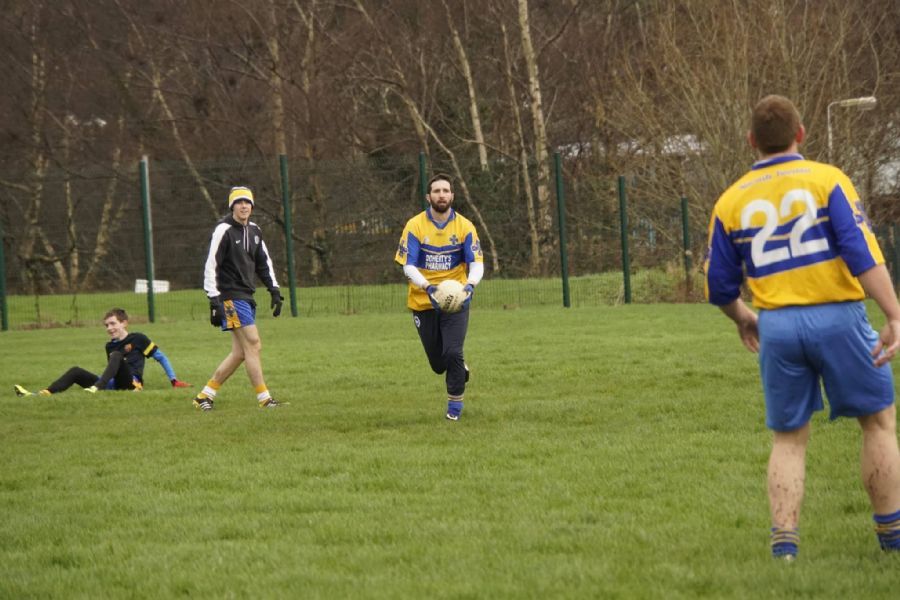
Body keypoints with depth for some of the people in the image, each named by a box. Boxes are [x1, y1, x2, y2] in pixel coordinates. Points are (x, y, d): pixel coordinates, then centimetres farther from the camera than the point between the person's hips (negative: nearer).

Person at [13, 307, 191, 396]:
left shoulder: (137, 339, 5)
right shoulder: (110, 346, 22)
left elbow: (161, 357, 7)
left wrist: (174, 380, 4)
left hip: (131, 383, -6)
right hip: (113, 385, 6)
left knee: (117, 355, -30)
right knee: (76, 372, -9)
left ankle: (96, 388, -51)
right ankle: (44, 393, -29)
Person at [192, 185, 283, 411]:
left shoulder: (254, 231, 13)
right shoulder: (224, 230, -11)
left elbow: (264, 262, 23)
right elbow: (211, 266, -14)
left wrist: (274, 291, 14)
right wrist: (214, 301, -20)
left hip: (246, 297, 8)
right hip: (230, 297, -8)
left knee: (240, 353, 6)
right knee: (253, 343, -13)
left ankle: (205, 396, 13)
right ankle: (264, 398, -11)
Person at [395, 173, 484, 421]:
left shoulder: (464, 227, -6)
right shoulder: (415, 226, -8)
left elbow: (477, 263, -9)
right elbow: (408, 266, -12)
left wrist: (470, 284, -31)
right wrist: (428, 287, -30)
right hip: (422, 301, 1)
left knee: (453, 354, -16)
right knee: (438, 364, 8)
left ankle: (455, 405, 4)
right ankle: (460, 368, 43)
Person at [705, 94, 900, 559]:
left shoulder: (730, 202, 7)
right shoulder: (826, 180, -3)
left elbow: (720, 286, 11)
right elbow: (862, 253, -13)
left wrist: (743, 320, 31)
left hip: (777, 328, 3)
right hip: (837, 316, -3)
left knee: (788, 439, 13)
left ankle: (784, 540, 3)